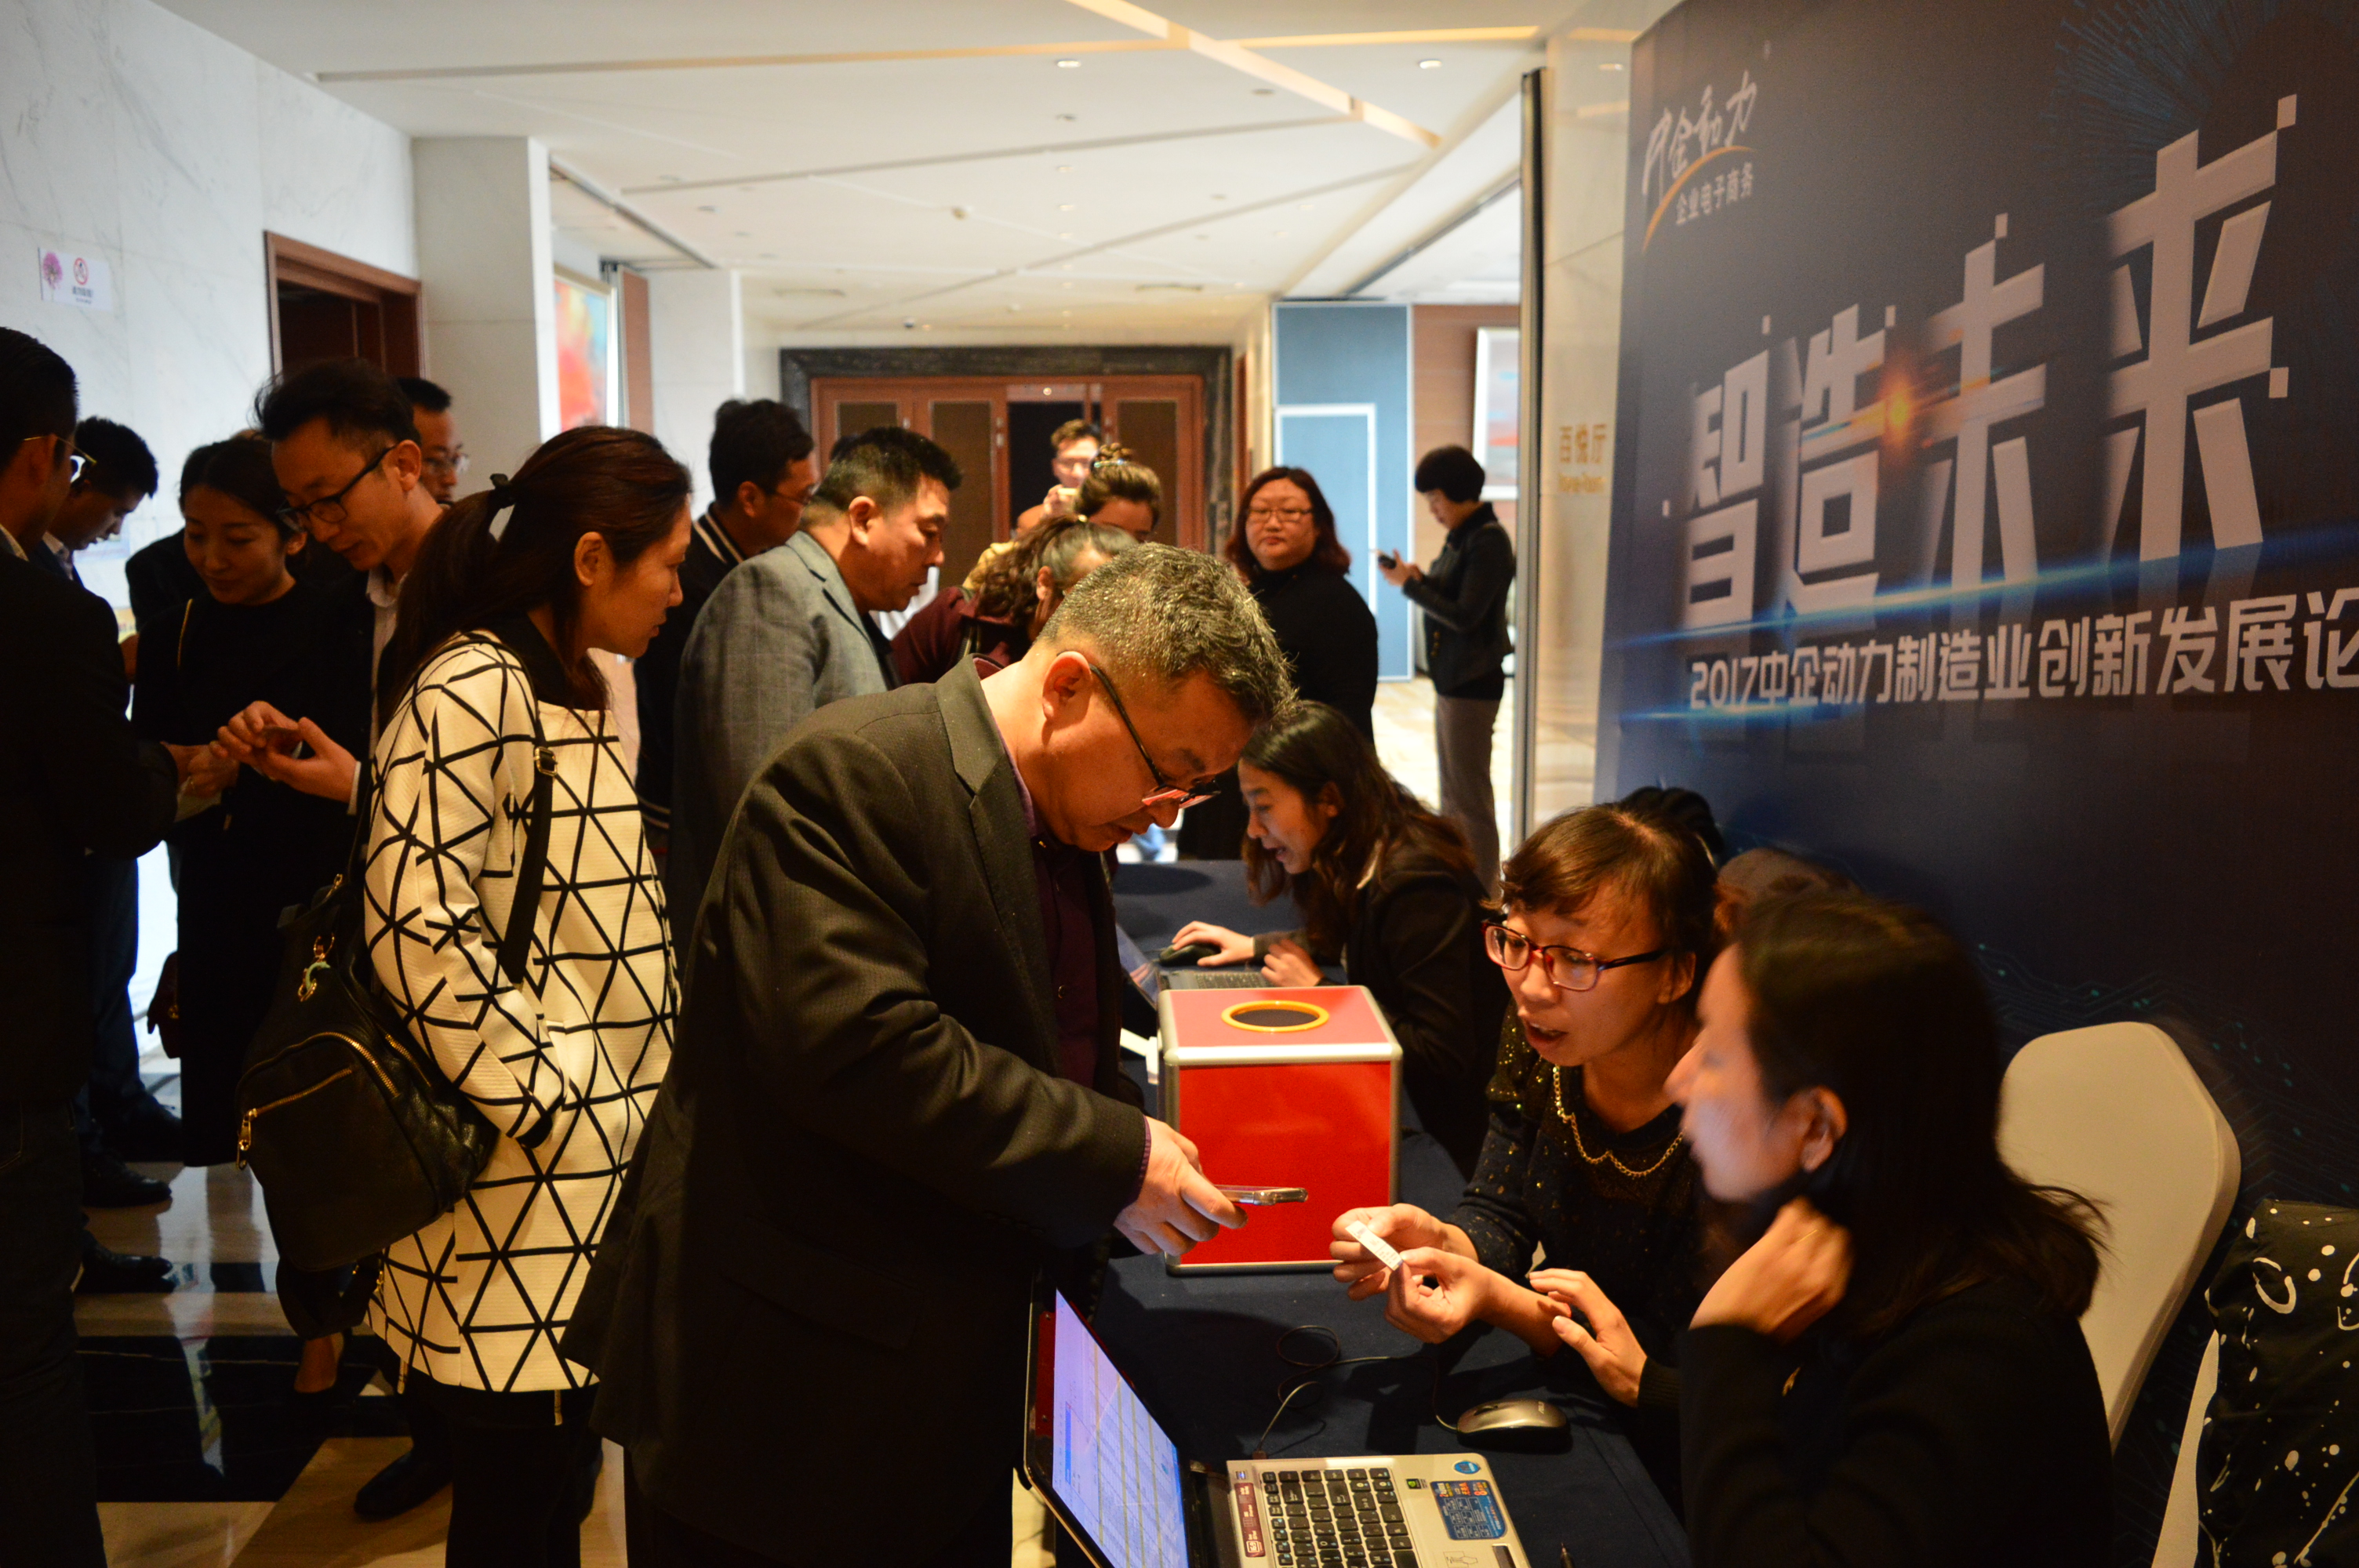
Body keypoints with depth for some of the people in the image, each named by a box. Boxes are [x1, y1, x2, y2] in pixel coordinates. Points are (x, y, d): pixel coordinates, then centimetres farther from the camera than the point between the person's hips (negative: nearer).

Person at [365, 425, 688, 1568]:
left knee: (559, 1471, 19)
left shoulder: (573, 684, 14)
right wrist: (549, 1104, -17)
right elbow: (416, 925, -22)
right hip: (521, 1186, -9)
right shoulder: (475, 688, -16)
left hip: (589, 1170, 9)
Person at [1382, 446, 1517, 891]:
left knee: (1469, 797, -4)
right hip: (1451, 679, 10)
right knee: (1453, 793, 17)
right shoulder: (1461, 535, 12)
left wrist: (1410, 585, -14)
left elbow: (1465, 615, -21)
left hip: (1472, 683, -10)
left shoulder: (1488, 541, -16)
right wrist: (1419, 578, -2)